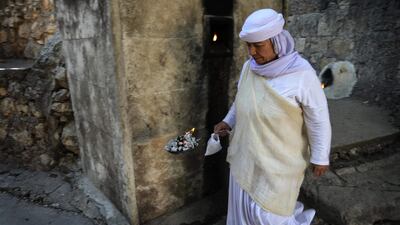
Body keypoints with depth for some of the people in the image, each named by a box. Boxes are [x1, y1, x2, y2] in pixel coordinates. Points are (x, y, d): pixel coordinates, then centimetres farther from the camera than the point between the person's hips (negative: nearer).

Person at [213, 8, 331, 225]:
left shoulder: (302, 73, -20)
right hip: (247, 153, 6)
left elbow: (318, 118, -12)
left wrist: (320, 157, -6)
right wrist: (228, 122, 3)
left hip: (278, 159, -5)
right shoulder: (248, 67, -3)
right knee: (244, 206, 19)